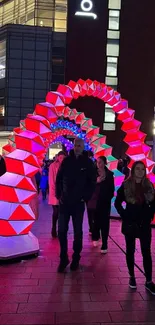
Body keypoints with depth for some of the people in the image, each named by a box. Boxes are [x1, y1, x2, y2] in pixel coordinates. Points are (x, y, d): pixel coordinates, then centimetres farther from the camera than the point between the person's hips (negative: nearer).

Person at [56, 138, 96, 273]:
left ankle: (76, 258, 24)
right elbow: (59, 179, 8)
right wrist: (59, 195, 2)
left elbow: (92, 182, 0)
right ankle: (63, 258, 17)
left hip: (78, 203, -1)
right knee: (61, 231, 3)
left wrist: (85, 198, -5)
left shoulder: (88, 163, -2)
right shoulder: (67, 160, 2)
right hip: (64, 202, 2)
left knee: (77, 232, 9)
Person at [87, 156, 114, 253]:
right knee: (96, 221, 8)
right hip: (95, 201, 0)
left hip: (105, 202, 0)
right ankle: (95, 238, 34)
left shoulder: (109, 174, 2)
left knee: (104, 223, 0)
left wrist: (109, 197, -1)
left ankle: (104, 245, 3)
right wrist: (96, 181, -22)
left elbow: (112, 188, 6)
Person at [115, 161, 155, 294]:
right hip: (130, 224, -1)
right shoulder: (126, 185, -5)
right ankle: (132, 277, 23)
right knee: (130, 251, 9)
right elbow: (117, 203, -1)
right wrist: (125, 216, -7)